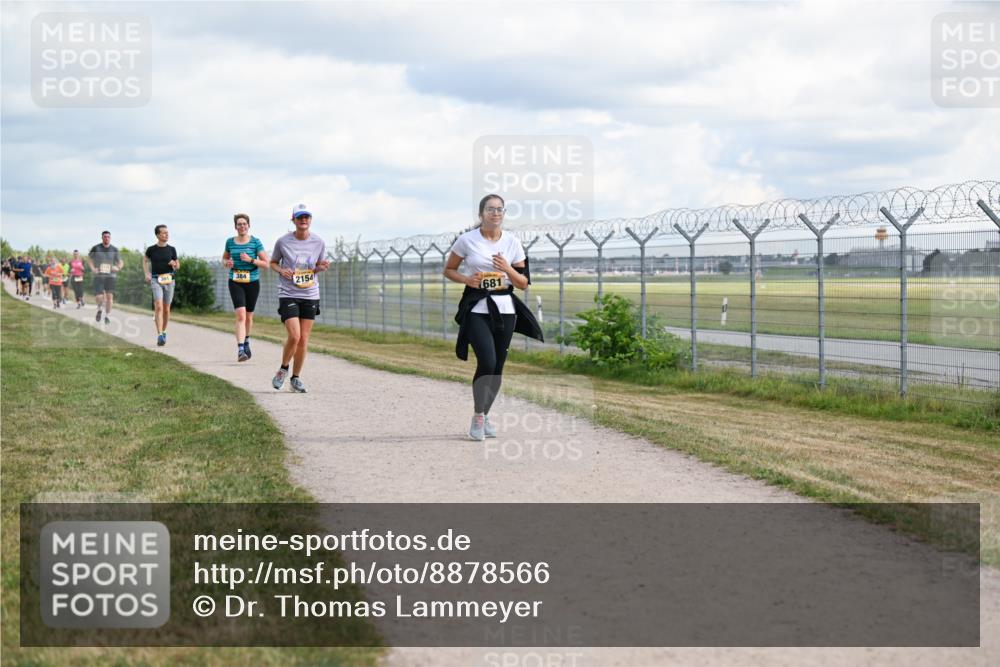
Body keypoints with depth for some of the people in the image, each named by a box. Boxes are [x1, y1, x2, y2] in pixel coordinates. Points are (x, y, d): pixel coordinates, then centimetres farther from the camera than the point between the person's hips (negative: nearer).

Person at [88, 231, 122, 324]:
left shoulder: (114, 250, 3)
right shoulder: (96, 248, 0)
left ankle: (107, 316, 9)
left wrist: (118, 268, -10)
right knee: (99, 297, -10)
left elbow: (121, 262, 12)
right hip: (98, 276, -1)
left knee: (109, 296, -6)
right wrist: (92, 268, 1)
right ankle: (99, 309, 24)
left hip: (110, 276, 1)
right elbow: (89, 258, 16)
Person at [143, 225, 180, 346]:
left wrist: (174, 264, -10)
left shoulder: (171, 249, 5)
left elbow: (177, 266, 13)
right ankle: (159, 336, -22)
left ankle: (164, 332, 29)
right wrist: (146, 274, 6)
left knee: (166, 309, 8)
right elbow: (145, 260, 19)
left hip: (169, 280, 3)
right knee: (158, 307, -17)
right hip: (156, 280, -3)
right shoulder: (151, 249, 0)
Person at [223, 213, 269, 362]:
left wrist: (251, 260, -18)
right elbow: (224, 258, 19)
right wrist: (227, 263, -4)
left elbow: (266, 264, -4)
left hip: (252, 282, 1)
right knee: (241, 315, -17)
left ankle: (246, 342, 41)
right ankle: (240, 349, -24)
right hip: (235, 283, 0)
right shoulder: (230, 242, 3)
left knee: (249, 316, 14)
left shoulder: (255, 242, -4)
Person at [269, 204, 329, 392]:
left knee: (304, 339, 4)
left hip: (310, 295, 3)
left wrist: (321, 267, -10)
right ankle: (283, 368, 12)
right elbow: (273, 262, 10)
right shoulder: (283, 242, -5)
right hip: (288, 294, -3)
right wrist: (281, 270, -11)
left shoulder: (319, 243, 1)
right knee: (294, 336, -15)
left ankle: (296, 378, 19)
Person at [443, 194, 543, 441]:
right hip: (477, 309, -3)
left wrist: (508, 270, -14)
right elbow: (448, 270, 9)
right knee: (487, 362, -18)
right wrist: (466, 279, -11)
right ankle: (477, 417, 0)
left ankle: (484, 416, 25)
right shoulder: (466, 240, -3)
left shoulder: (512, 242, 3)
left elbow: (523, 283, 6)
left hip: (504, 309, 3)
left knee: (497, 366, 6)